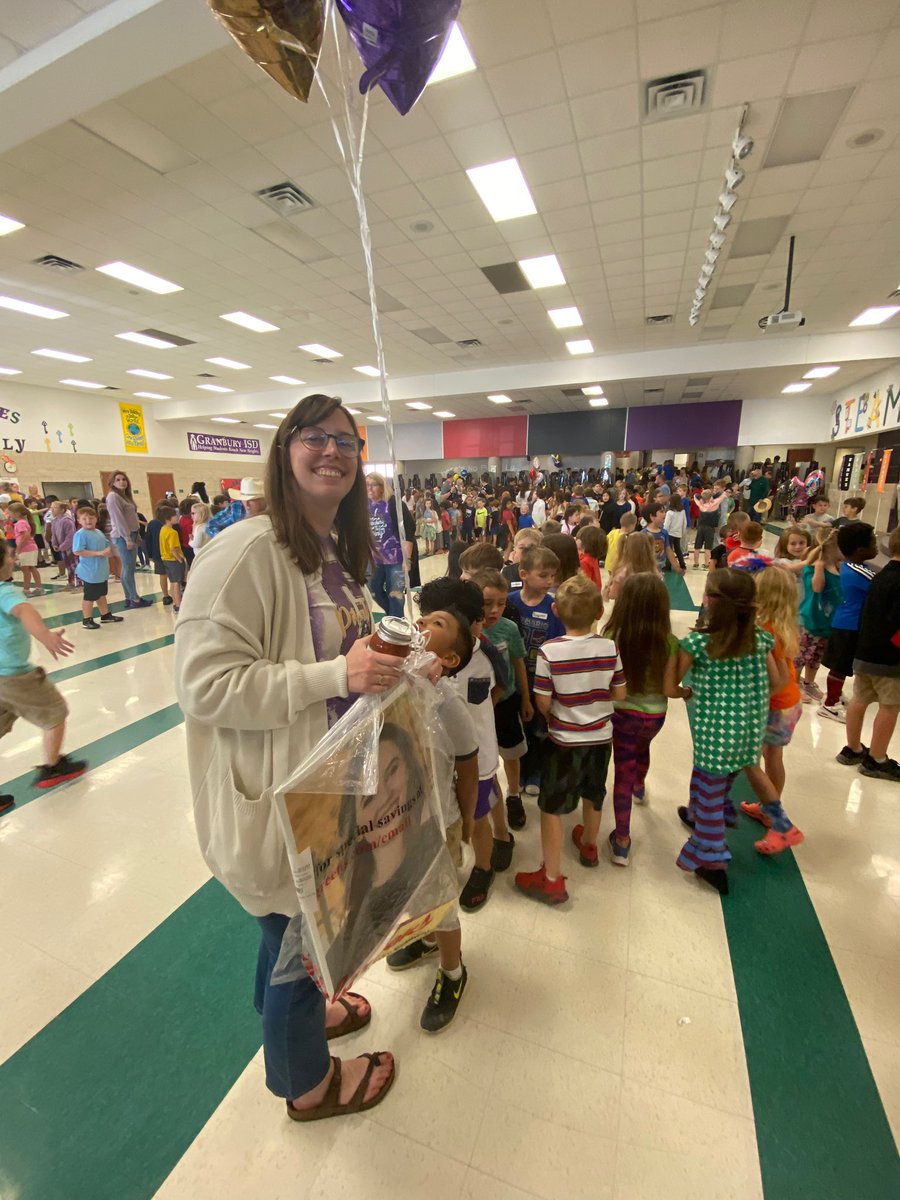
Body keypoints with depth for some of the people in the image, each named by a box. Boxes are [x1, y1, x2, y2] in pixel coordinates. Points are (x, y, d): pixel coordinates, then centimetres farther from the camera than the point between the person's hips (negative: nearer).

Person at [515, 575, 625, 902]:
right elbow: (619, 694, -2)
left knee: (551, 807, 11)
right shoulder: (610, 648, -13)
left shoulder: (548, 651, -24)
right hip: (601, 737, 5)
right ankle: (589, 843, 53)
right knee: (593, 795, 28)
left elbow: (543, 703, -17)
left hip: (564, 740, -4)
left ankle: (552, 879, 20)